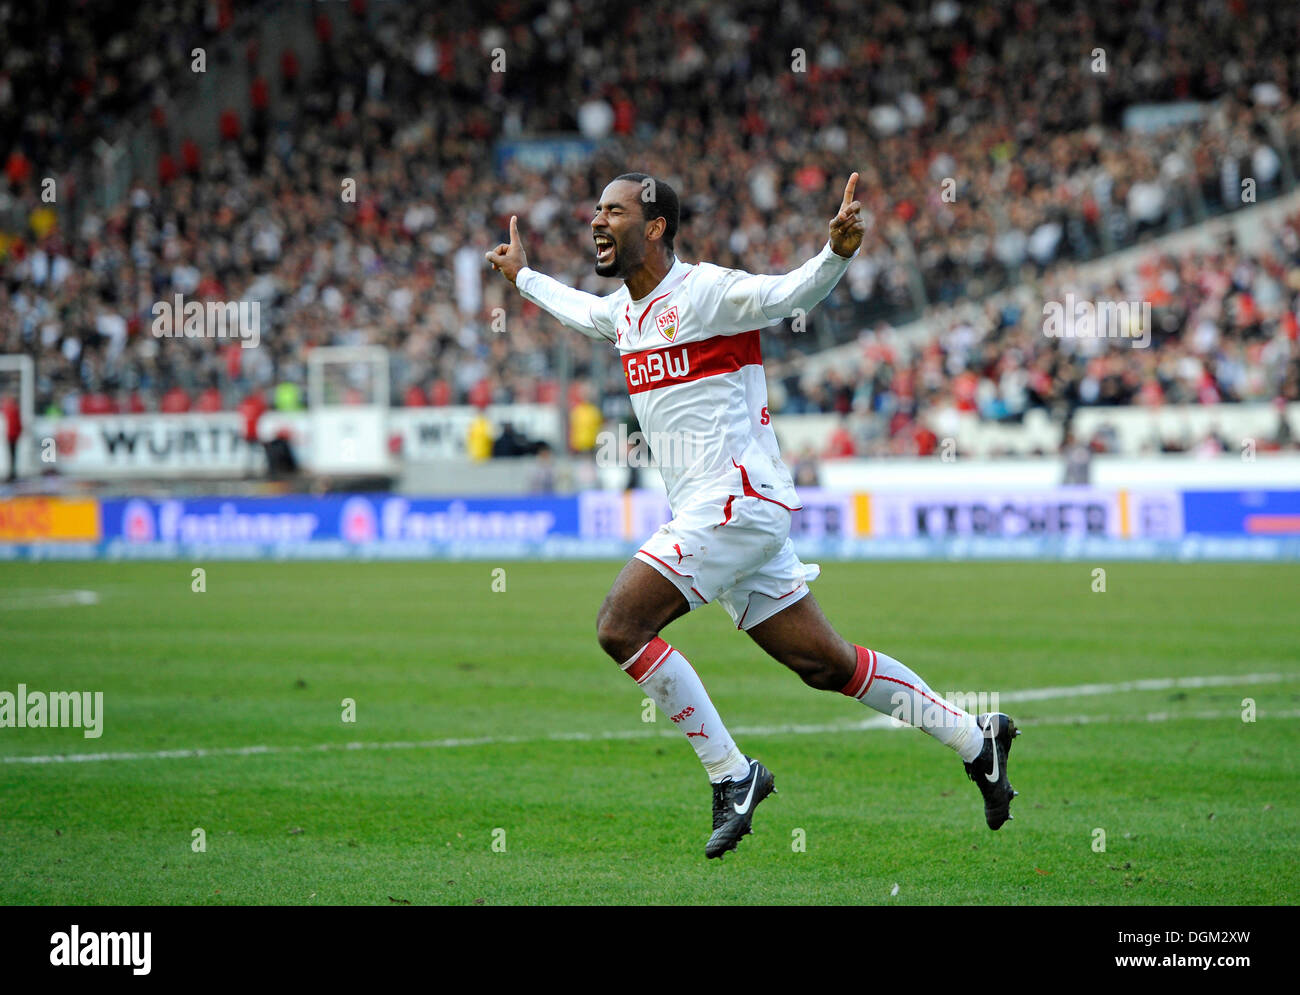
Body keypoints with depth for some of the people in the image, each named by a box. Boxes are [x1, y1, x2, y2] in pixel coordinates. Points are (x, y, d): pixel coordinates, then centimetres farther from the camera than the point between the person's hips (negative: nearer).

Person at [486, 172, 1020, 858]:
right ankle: (976, 740, 18)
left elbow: (789, 292, -24)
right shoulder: (622, 311, 16)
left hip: (738, 499, -9)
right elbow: (579, 310, 39)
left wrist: (836, 252, -43)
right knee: (824, 664, 9)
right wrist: (523, 277, 54)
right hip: (707, 511, 9)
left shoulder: (704, 291, -10)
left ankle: (732, 776, -8)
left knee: (619, 627, -15)